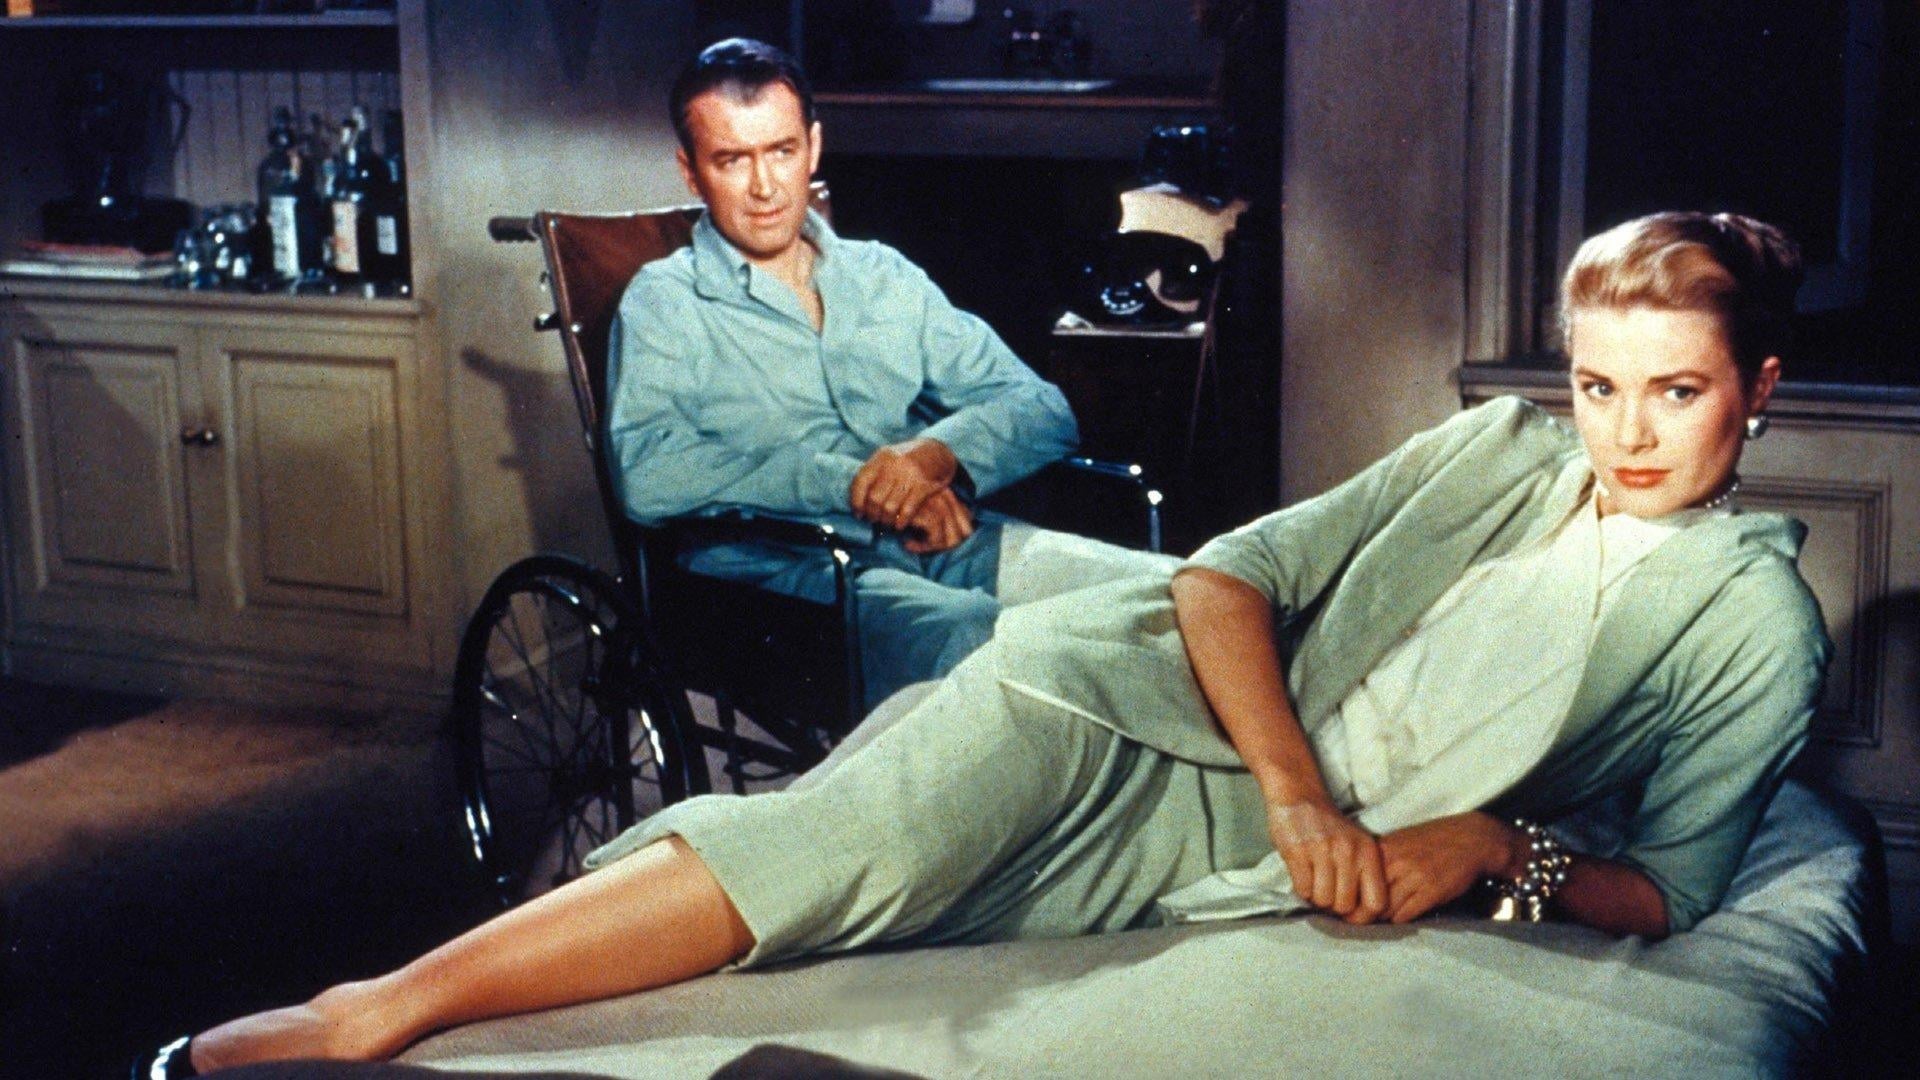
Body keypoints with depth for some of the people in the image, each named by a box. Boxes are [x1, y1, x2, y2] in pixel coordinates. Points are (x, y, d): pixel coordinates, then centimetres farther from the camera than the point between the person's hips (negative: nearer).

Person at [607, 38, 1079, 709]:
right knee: (968, 636, -38)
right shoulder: (665, 304, 9)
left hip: (945, 543, 5)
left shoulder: (885, 278, 22)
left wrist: (937, 452, -7)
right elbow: (646, 477, -10)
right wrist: (849, 481, -13)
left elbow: (1042, 409, 16)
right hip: (784, 567, -5)